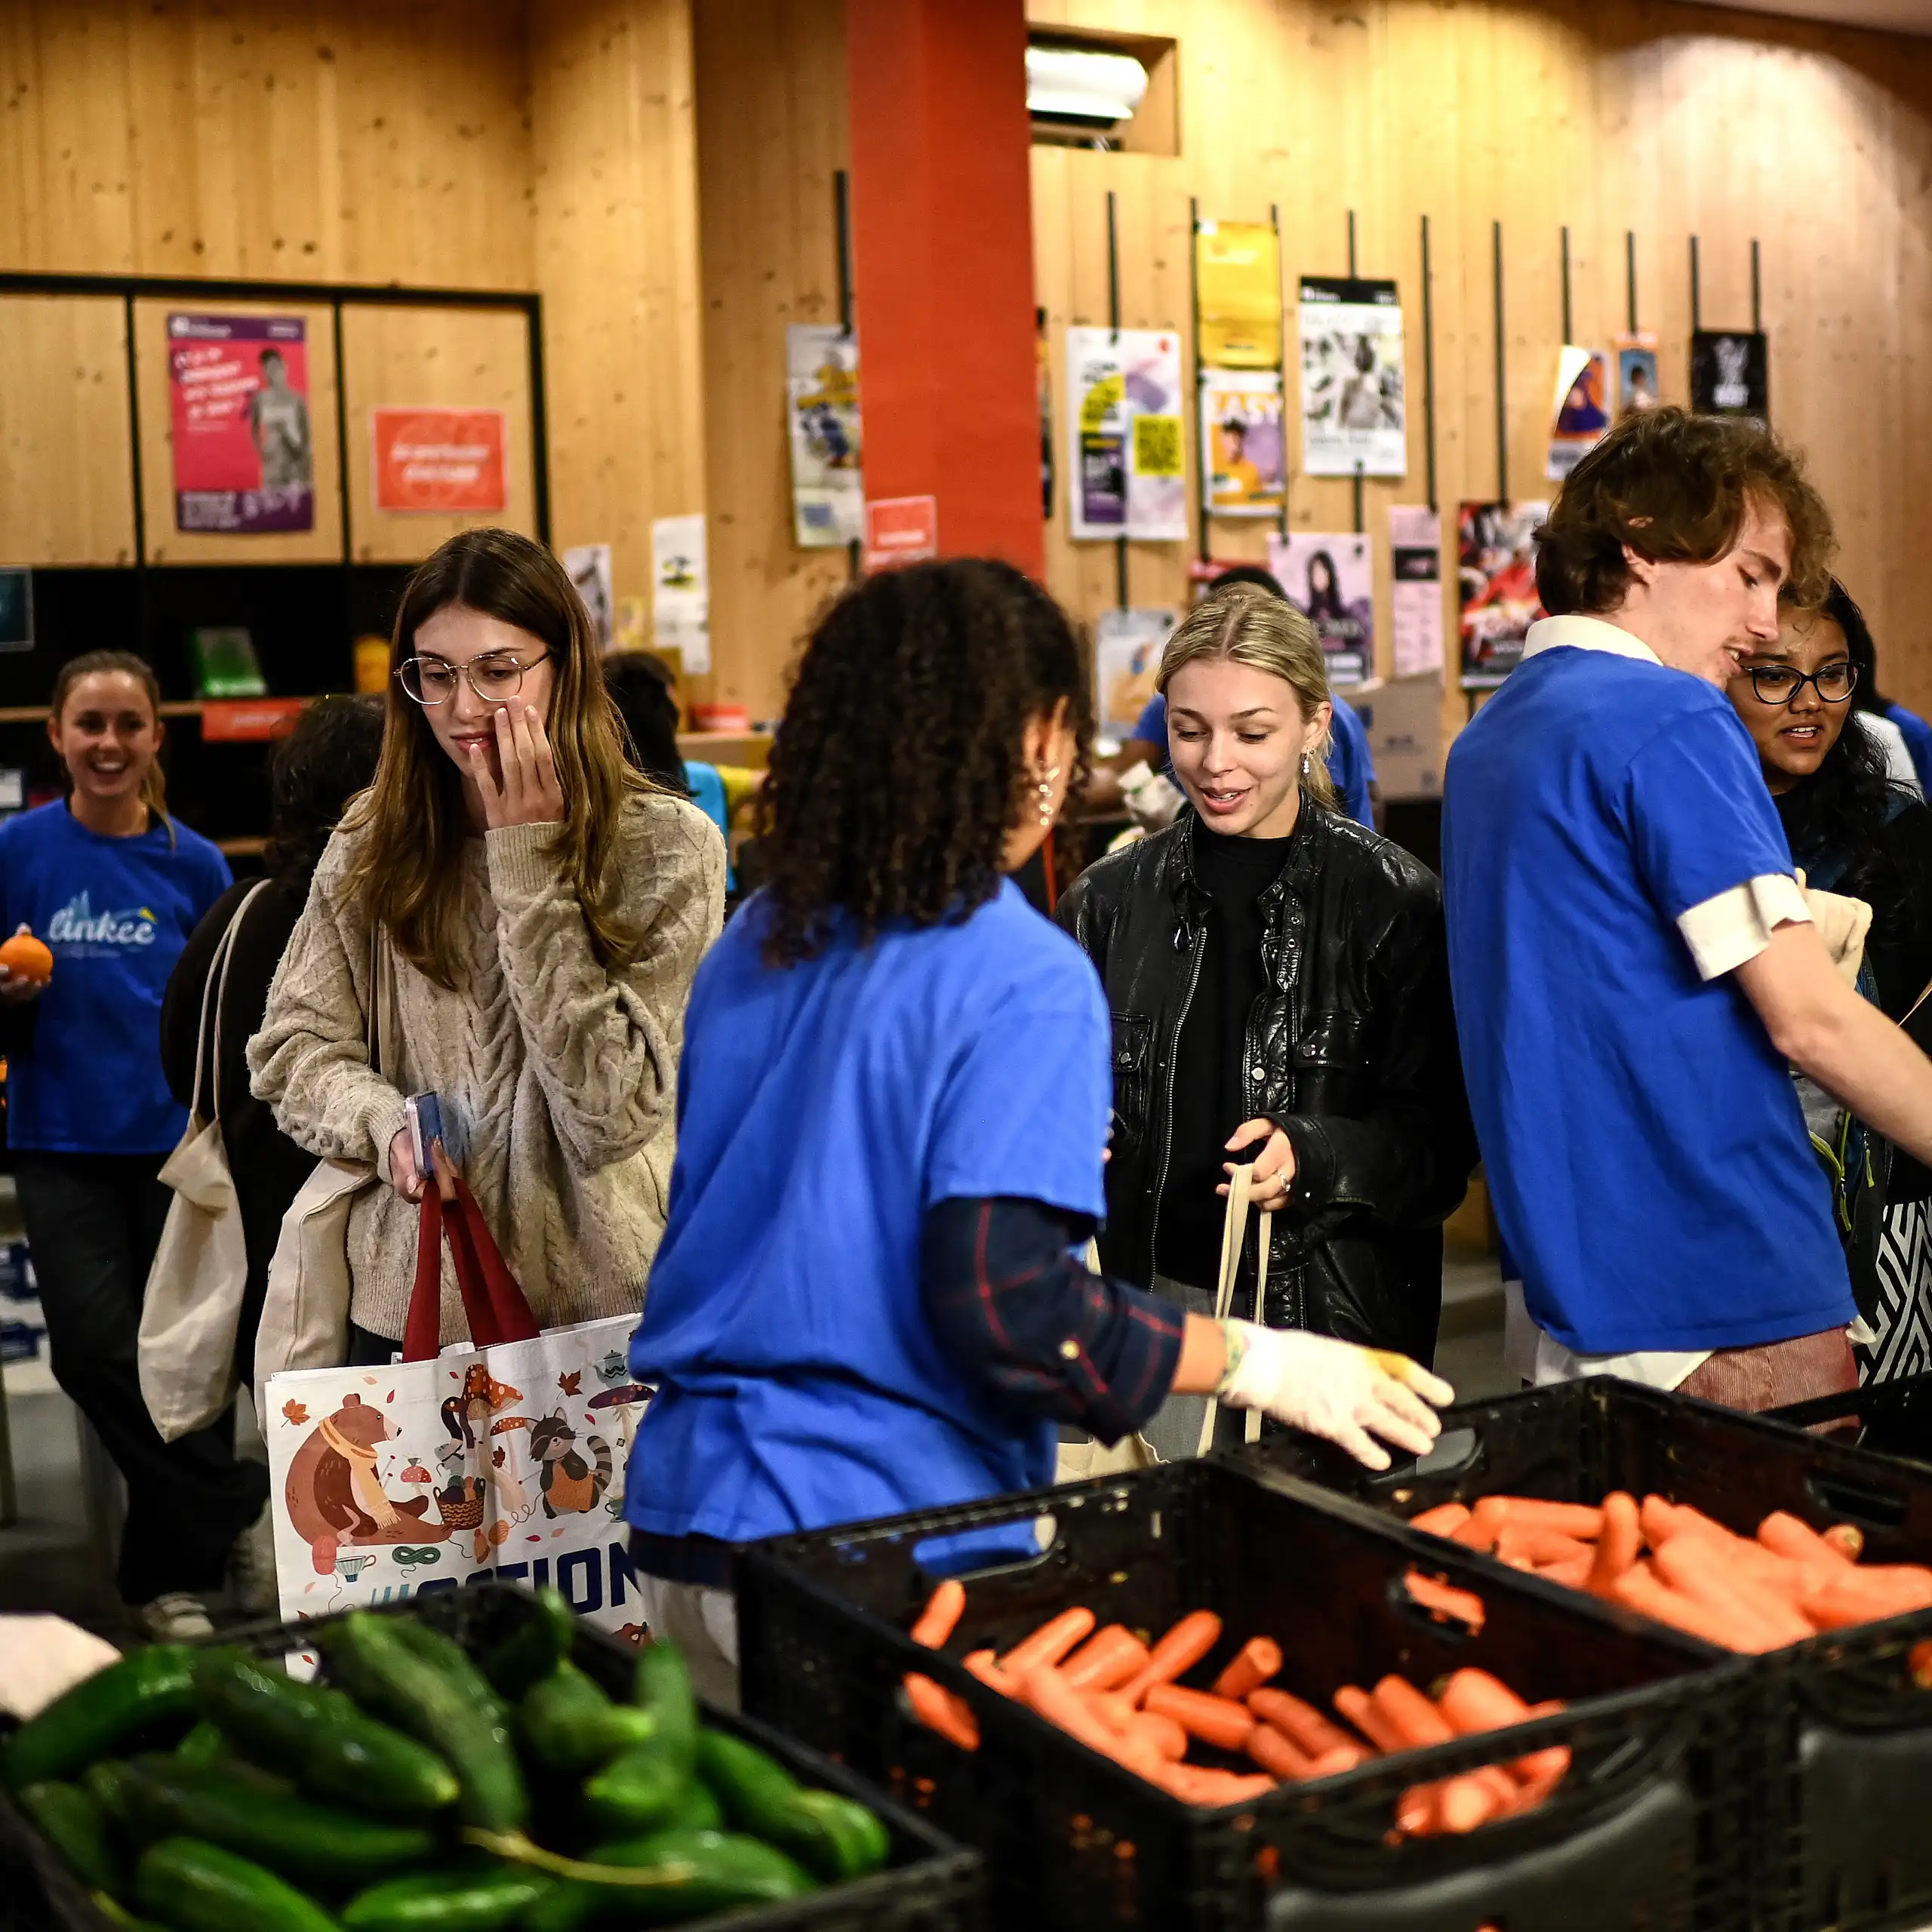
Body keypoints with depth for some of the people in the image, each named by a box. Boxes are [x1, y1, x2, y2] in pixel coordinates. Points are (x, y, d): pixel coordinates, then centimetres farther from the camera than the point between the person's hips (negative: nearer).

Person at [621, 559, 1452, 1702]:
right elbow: (1003, 1299, -23)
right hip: (874, 1541, -7)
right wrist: (1262, 1365, -14)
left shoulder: (756, 943, 8)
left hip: (684, 1514, 8)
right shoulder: (1025, 980, -15)